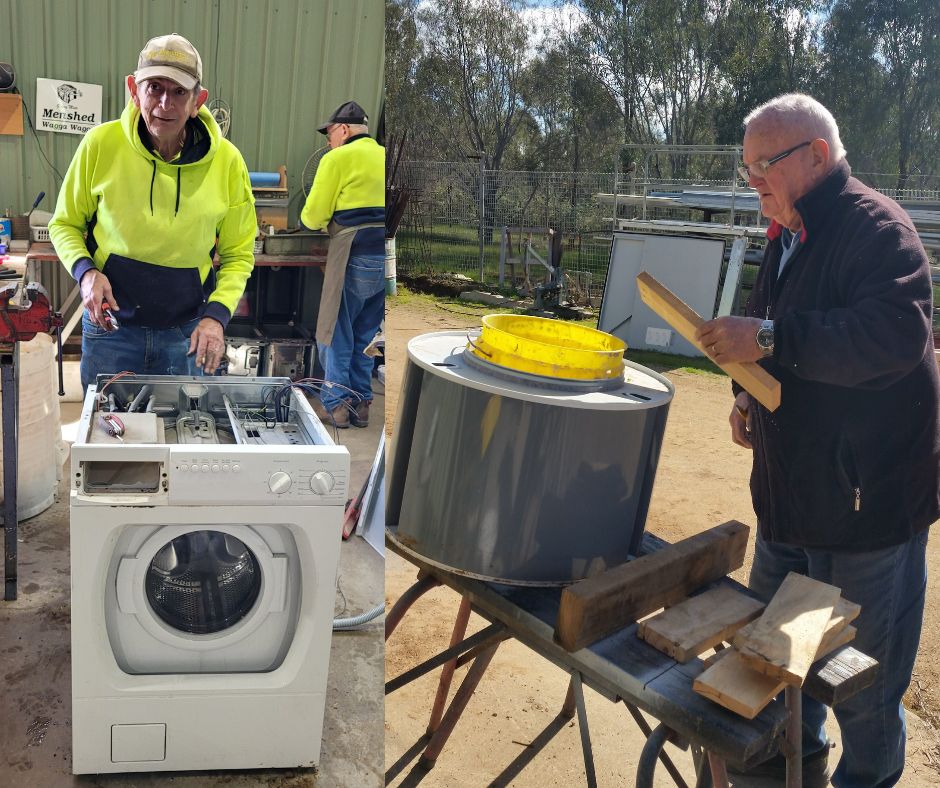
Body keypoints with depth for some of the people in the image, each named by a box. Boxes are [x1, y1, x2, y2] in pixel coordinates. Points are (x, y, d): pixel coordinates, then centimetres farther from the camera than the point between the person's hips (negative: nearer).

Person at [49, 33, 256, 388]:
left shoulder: (227, 161, -8)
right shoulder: (101, 143, -9)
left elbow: (238, 255, 1)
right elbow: (64, 224, 5)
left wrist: (217, 314, -14)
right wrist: (85, 271, -15)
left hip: (188, 332, 0)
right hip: (111, 324, 0)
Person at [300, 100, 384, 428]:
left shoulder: (338, 158, -3)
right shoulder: (382, 157, 17)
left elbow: (314, 215, -4)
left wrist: (309, 219, 19)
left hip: (357, 256, -6)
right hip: (384, 255, 7)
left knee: (335, 333, 5)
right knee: (364, 335, 15)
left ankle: (335, 403, 9)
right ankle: (360, 403, 20)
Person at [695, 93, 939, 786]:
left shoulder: (877, 226, -16)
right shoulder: (788, 238, 12)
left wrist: (769, 338, -32)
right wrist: (749, 396, 6)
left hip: (868, 494, -9)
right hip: (789, 489, 9)